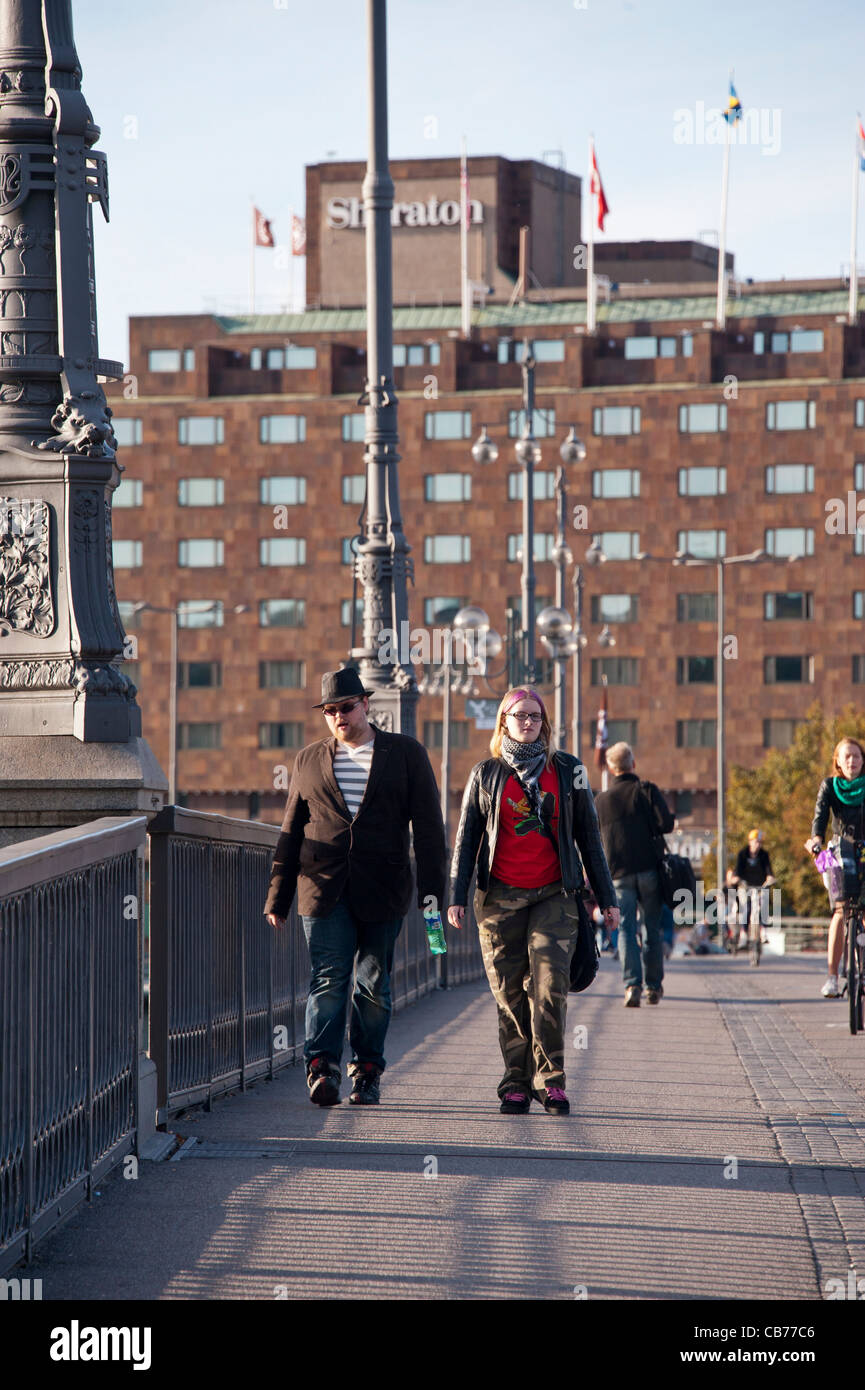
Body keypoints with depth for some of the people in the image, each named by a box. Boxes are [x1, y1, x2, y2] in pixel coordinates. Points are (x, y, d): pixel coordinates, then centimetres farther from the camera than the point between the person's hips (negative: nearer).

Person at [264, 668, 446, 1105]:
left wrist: (432, 891, -3)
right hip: (324, 888, 1)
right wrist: (278, 897, 12)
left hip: (382, 889, -1)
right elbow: (291, 832, 16)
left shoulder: (406, 754, 8)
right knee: (328, 979, -10)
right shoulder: (308, 760, 13)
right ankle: (321, 1068, -17)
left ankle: (367, 1071, 11)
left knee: (373, 983, 3)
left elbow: (428, 826, 5)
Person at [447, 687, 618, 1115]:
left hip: (554, 897, -1)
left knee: (549, 984, -15)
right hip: (500, 898, 1)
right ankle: (516, 1084, 6)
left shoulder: (567, 771, 9)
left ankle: (550, 1079, -10)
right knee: (509, 992, 0)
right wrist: (457, 896, 2)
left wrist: (606, 898, 10)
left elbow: (588, 836, 12)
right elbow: (466, 838, 11)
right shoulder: (486, 774, 10)